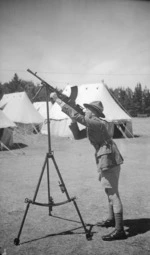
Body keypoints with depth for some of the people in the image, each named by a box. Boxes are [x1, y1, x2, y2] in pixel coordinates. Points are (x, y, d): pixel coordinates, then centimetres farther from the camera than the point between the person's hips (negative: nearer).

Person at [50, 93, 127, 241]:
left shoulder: (97, 122, -16)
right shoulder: (92, 125, 14)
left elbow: (77, 116, -27)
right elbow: (77, 135, 16)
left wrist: (58, 100, -24)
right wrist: (73, 121, 2)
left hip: (109, 160, -10)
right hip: (106, 161, 10)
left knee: (113, 194, -8)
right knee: (110, 192, 21)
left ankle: (119, 230, -4)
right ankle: (112, 219, 36)